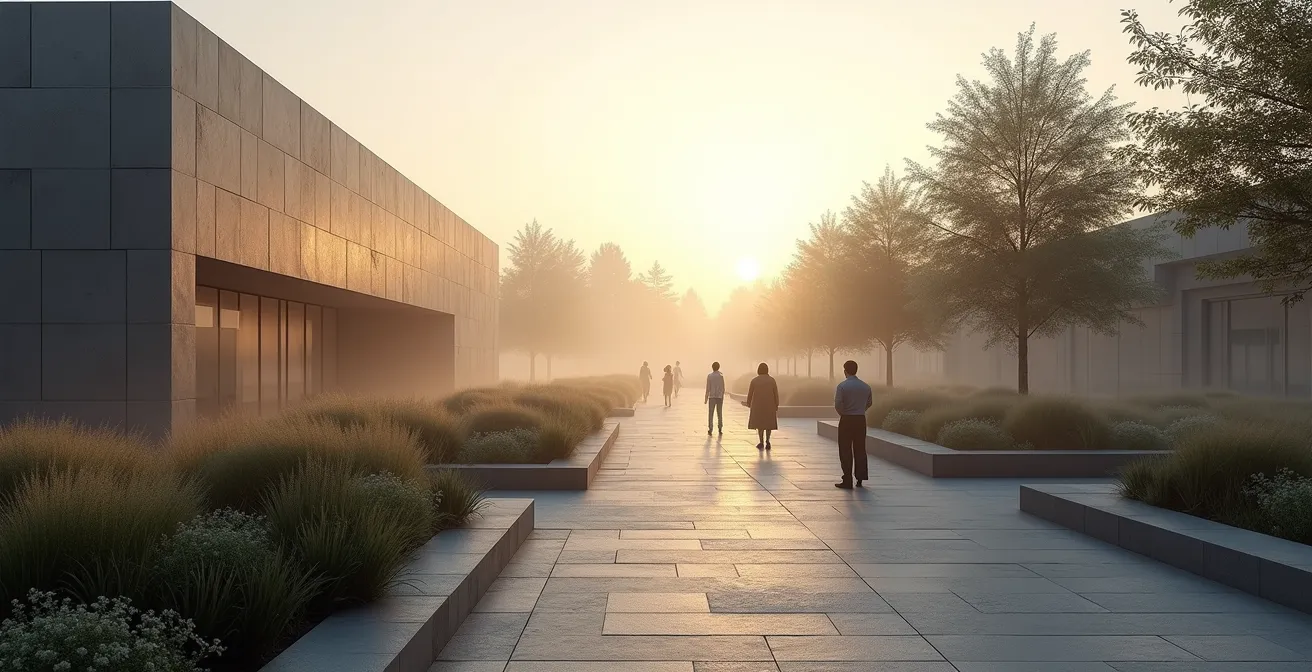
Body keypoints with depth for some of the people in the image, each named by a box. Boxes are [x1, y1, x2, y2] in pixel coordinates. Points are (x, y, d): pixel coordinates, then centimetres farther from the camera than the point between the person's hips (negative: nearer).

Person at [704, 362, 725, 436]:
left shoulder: (709, 376, -5)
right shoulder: (721, 376, -1)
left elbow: (708, 388, -5)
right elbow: (723, 388, 2)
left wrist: (706, 398, 2)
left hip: (712, 397, -2)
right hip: (719, 397, 2)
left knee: (710, 414, 3)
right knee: (720, 414, 11)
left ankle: (710, 430, 1)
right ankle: (720, 430, 13)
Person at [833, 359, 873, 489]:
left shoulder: (842, 386, -13)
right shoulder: (865, 386, 4)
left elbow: (837, 404, -16)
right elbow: (869, 403, 14)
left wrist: (842, 413, 2)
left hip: (846, 420, -5)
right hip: (861, 420, 5)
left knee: (846, 451, 1)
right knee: (860, 450, 12)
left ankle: (847, 481, 0)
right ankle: (860, 479, 14)